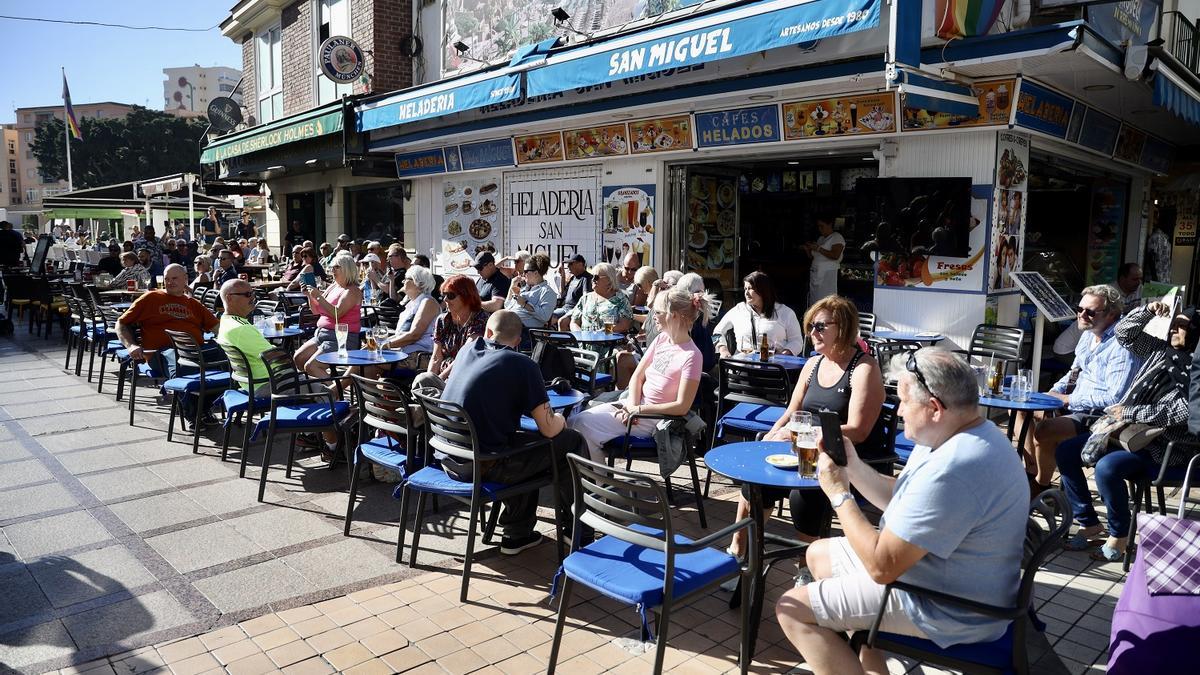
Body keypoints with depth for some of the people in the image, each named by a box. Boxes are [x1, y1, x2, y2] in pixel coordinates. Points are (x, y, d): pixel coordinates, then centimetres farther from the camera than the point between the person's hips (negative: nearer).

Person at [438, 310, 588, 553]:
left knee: (525, 442, 30)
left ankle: (515, 534, 30)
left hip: (447, 460, 7)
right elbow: (549, 429, -10)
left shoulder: (469, 349, 9)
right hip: (482, 467, -7)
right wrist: (560, 420, 12)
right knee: (571, 442, 7)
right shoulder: (523, 365, -11)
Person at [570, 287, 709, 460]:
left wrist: (639, 409, -18)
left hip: (654, 417, -7)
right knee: (574, 421, -5)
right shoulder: (661, 338, 4)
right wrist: (632, 405, -11)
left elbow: (682, 406, -21)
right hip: (636, 404, 8)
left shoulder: (692, 356, -19)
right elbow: (637, 376, 7)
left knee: (583, 425, -16)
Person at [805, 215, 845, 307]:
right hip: (815, 274, 8)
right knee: (814, 300, 2)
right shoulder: (820, 238, 22)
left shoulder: (837, 237, -1)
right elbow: (813, 257, 24)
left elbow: (835, 255, -17)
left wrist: (818, 248, -14)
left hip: (827, 274, -7)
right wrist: (807, 250, 5)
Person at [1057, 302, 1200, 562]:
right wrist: (1148, 312, 3)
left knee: (1107, 467, -33)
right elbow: (1125, 333, 19)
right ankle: (1089, 523, 5)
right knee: (1066, 451, -3)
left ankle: (1119, 535, -10)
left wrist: (1131, 412, -19)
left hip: (1162, 448, -8)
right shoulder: (1162, 350, 11)